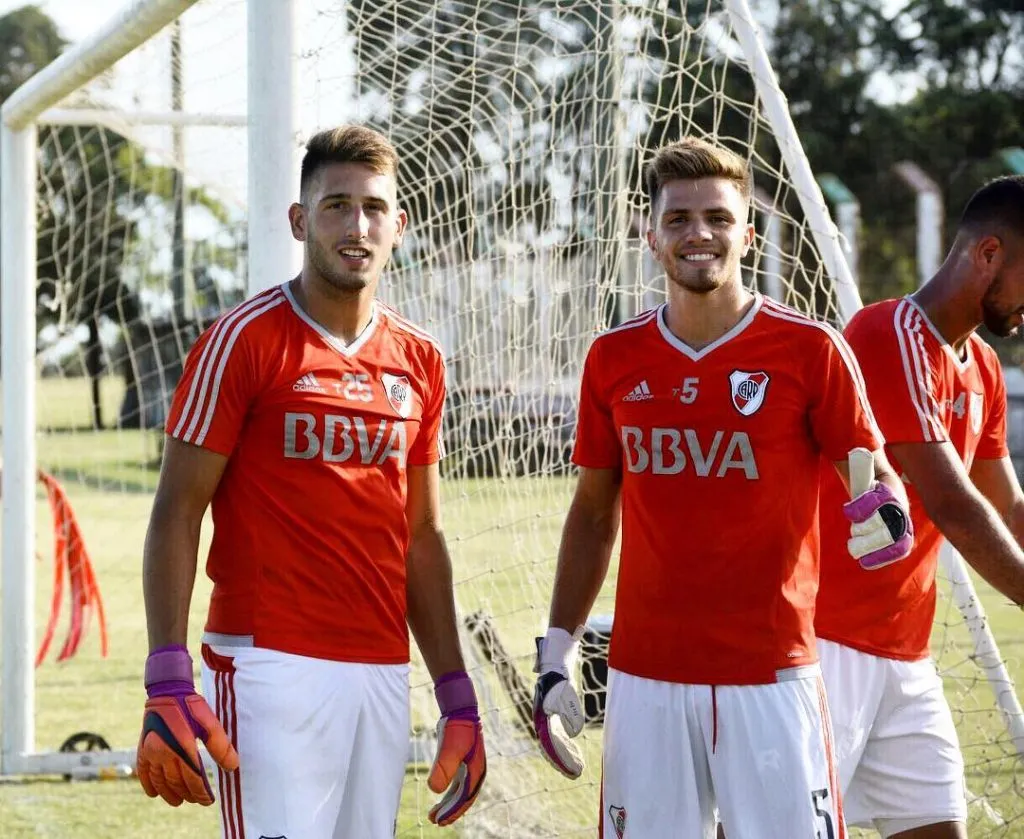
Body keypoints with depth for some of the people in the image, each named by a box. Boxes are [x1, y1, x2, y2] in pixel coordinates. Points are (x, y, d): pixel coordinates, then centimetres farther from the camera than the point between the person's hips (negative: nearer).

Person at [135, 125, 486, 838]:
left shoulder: (418, 362, 13)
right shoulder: (245, 341, -4)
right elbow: (176, 516, -6)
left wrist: (458, 698, 15)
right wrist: (168, 683, -16)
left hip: (383, 672, 6)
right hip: (271, 665, -6)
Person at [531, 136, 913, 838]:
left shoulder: (810, 349, -3)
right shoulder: (615, 358, 7)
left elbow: (875, 470, 1)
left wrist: (886, 507, -23)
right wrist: (557, 652, 10)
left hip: (771, 675, -3)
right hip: (645, 680, 3)